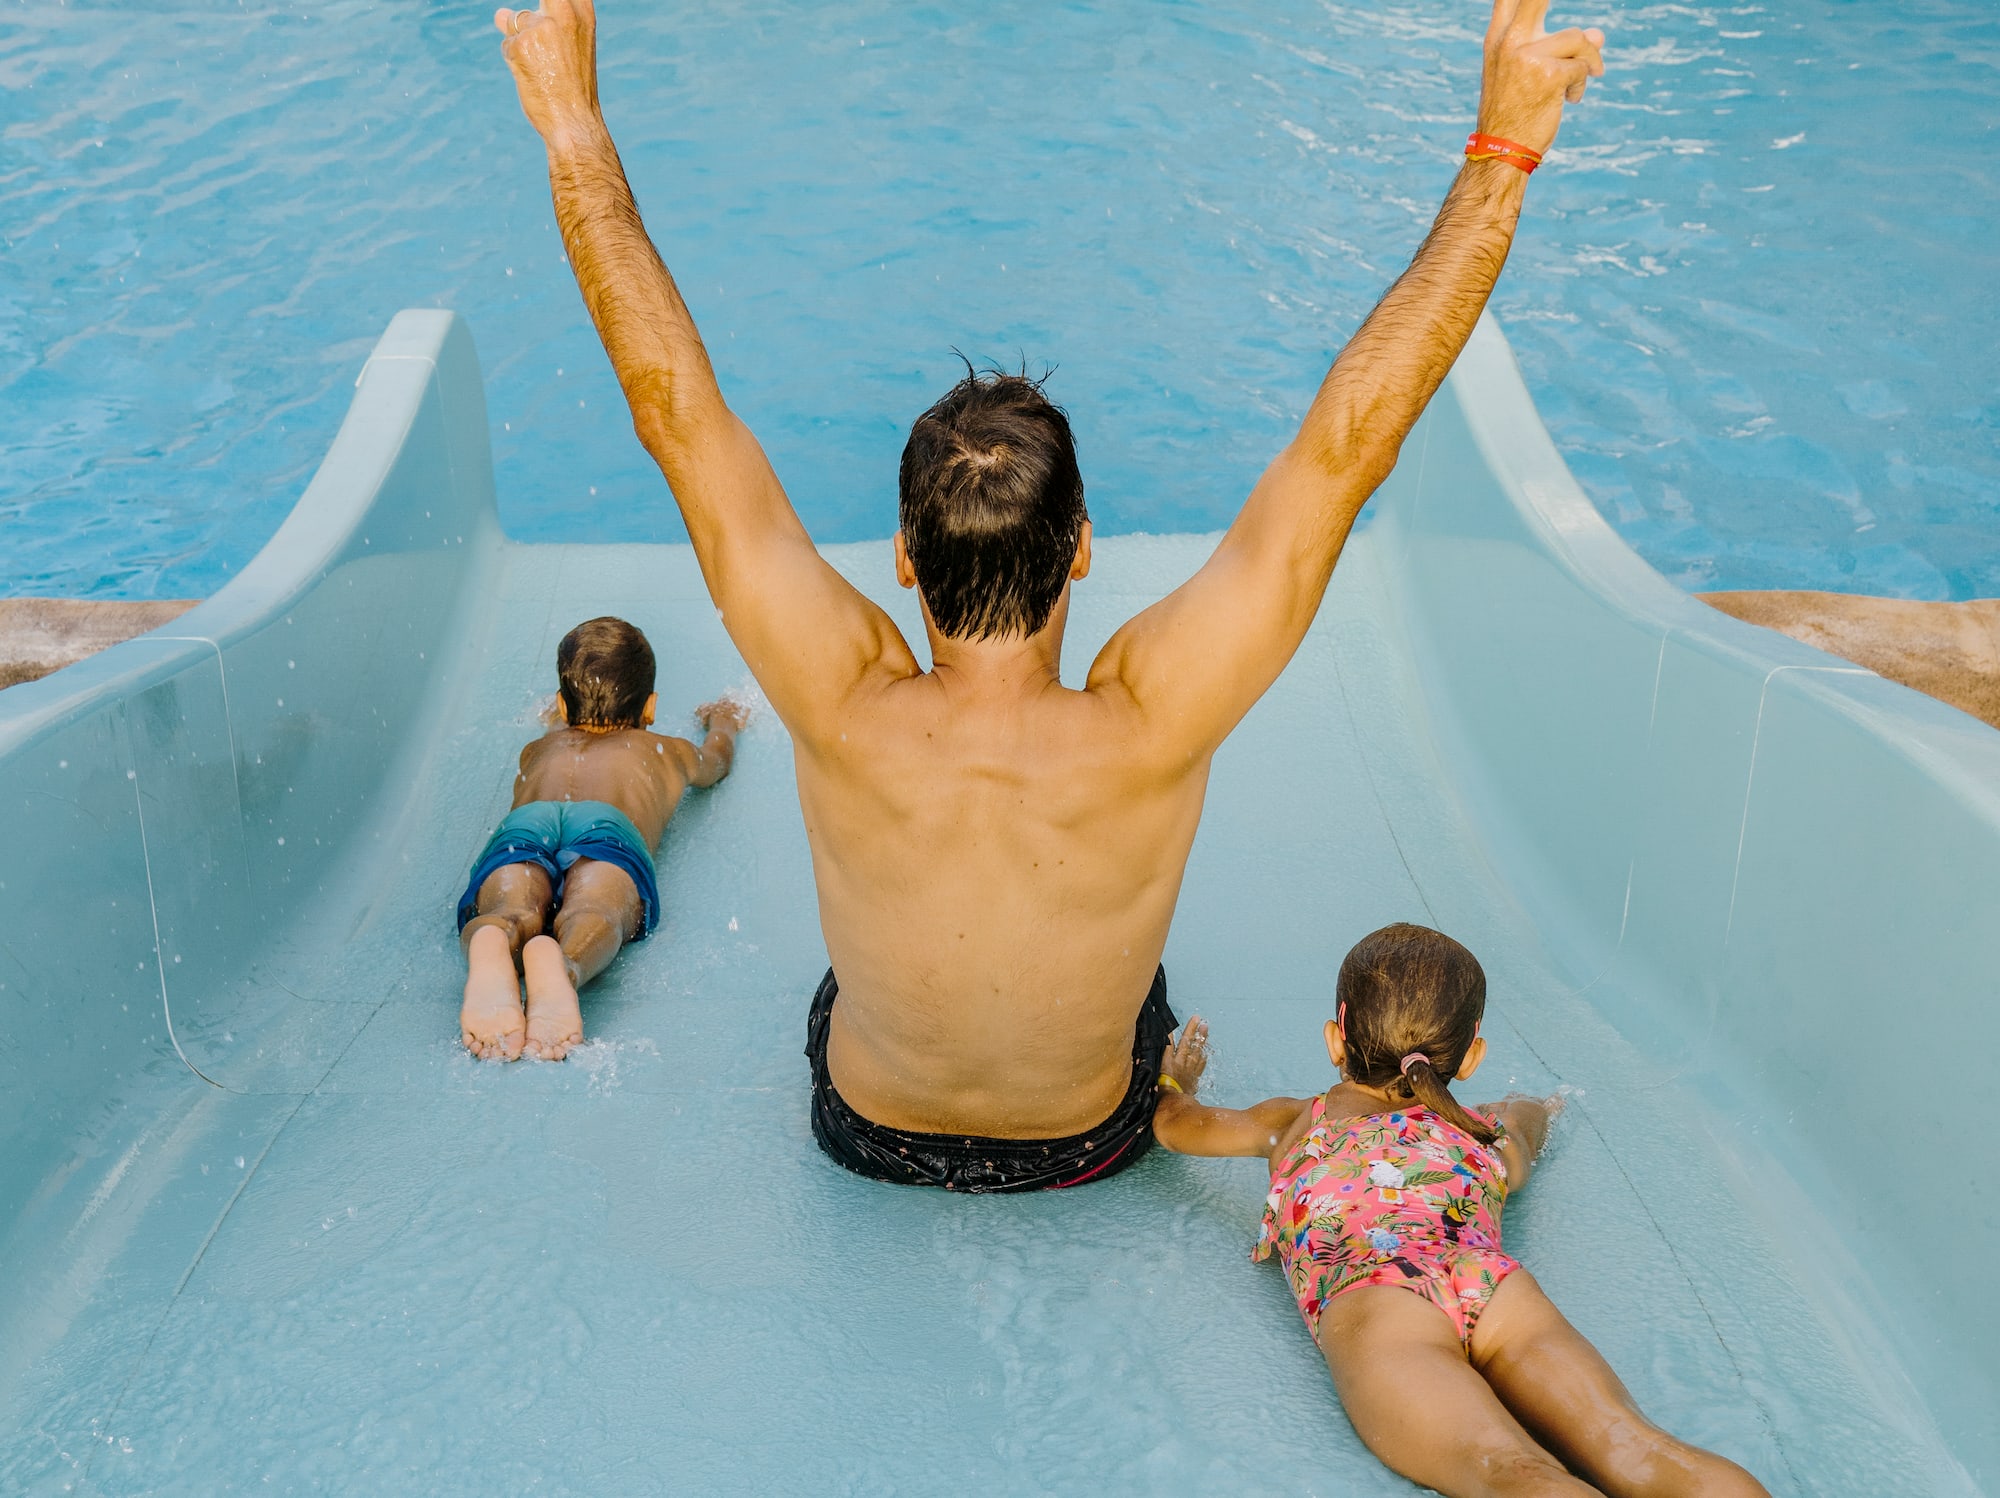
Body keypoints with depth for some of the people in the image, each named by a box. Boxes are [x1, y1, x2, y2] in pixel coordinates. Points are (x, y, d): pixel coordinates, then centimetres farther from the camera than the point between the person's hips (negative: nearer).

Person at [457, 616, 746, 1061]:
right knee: (593, 912, -32)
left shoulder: (540, 749, 45)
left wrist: (562, 720, 94)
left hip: (522, 823, 2)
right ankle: (558, 964, -67)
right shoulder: (665, 752, 42)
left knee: (511, 911, -28)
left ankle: (490, 946, -64)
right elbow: (715, 759, 66)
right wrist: (724, 723, 88)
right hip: (609, 825, -2)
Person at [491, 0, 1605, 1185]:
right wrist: (1504, 149, -32)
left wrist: (575, 128, -24)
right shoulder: (1151, 732, -39)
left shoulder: (846, 717, -37)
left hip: (872, 1133, 0)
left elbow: (676, 411, -32)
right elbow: (1352, 442, -37)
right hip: (1085, 1148, 0)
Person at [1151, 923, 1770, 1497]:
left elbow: (1176, 1123, 54)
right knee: (1625, 1443, -19)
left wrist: (1177, 1078, 76)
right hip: (1497, 1286, 2)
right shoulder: (1492, 1139, 39)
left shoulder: (1296, 1122, 36)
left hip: (1371, 1306, -2)